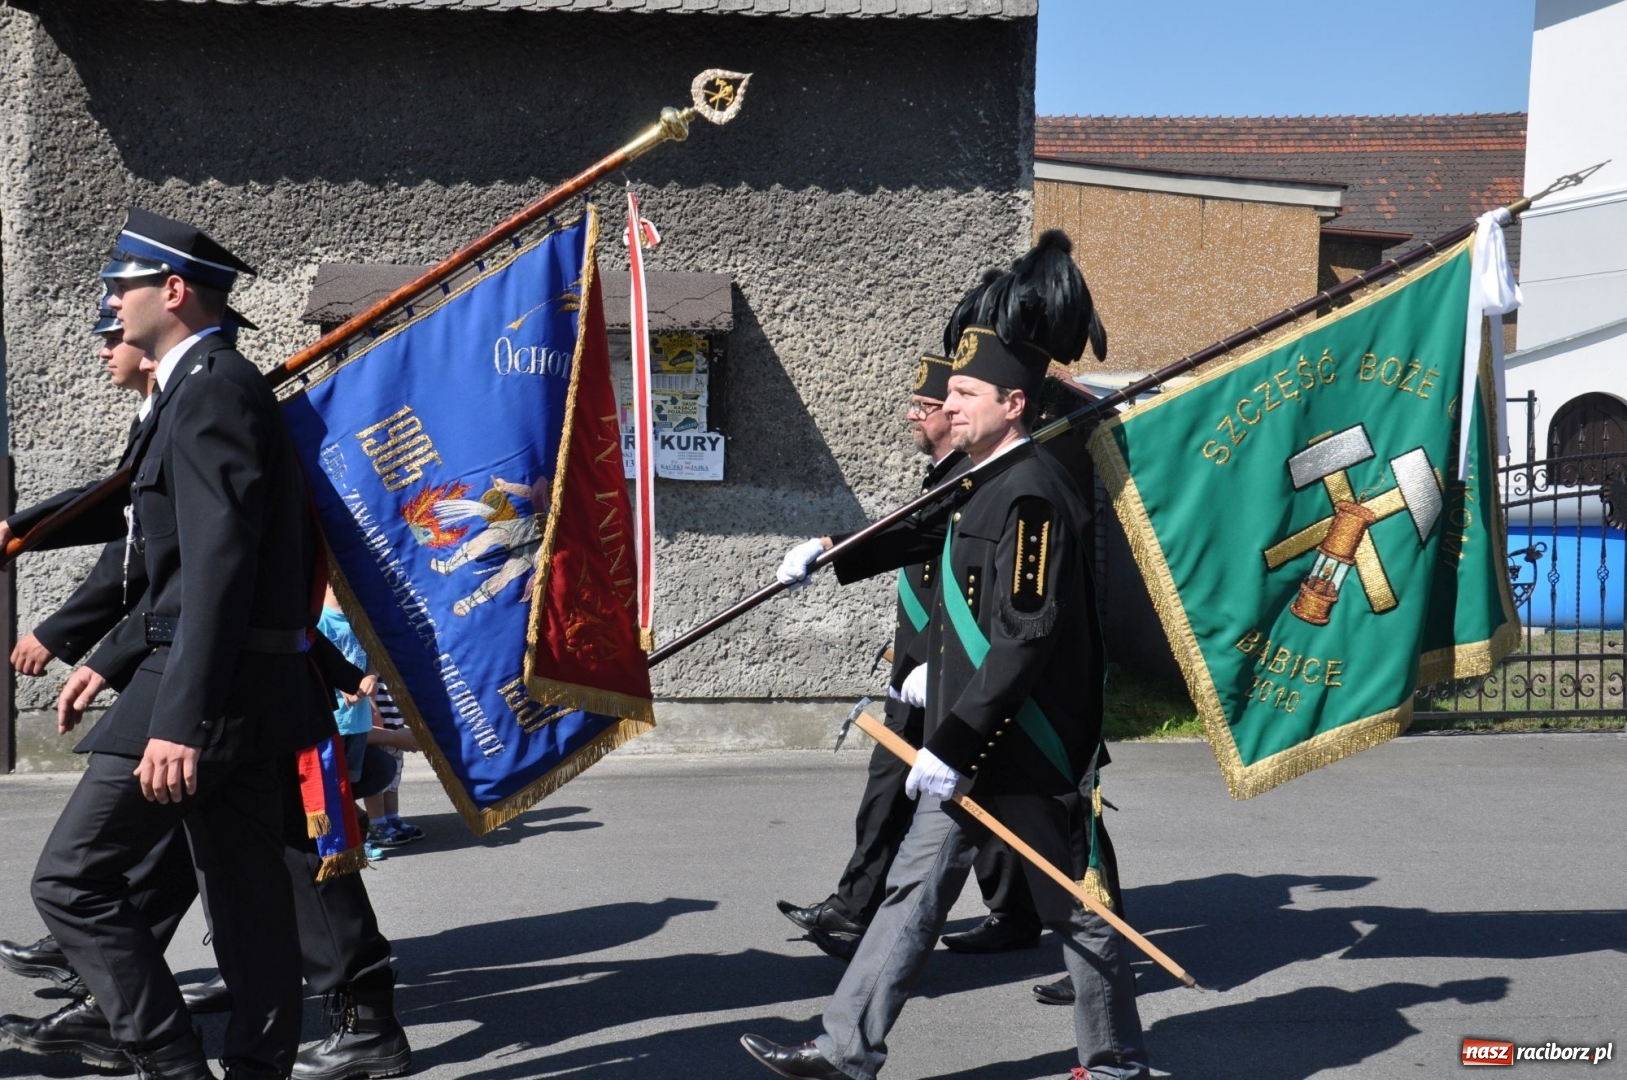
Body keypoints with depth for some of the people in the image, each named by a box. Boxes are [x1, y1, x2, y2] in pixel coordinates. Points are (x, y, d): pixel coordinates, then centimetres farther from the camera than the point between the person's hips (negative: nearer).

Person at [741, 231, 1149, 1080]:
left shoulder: (1030, 494, -20)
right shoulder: (983, 483, 9)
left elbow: (1028, 639, -25)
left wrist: (953, 744, -23)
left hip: (1027, 749, -9)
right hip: (971, 741, 10)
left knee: (1072, 906, 6)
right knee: (916, 887, 10)